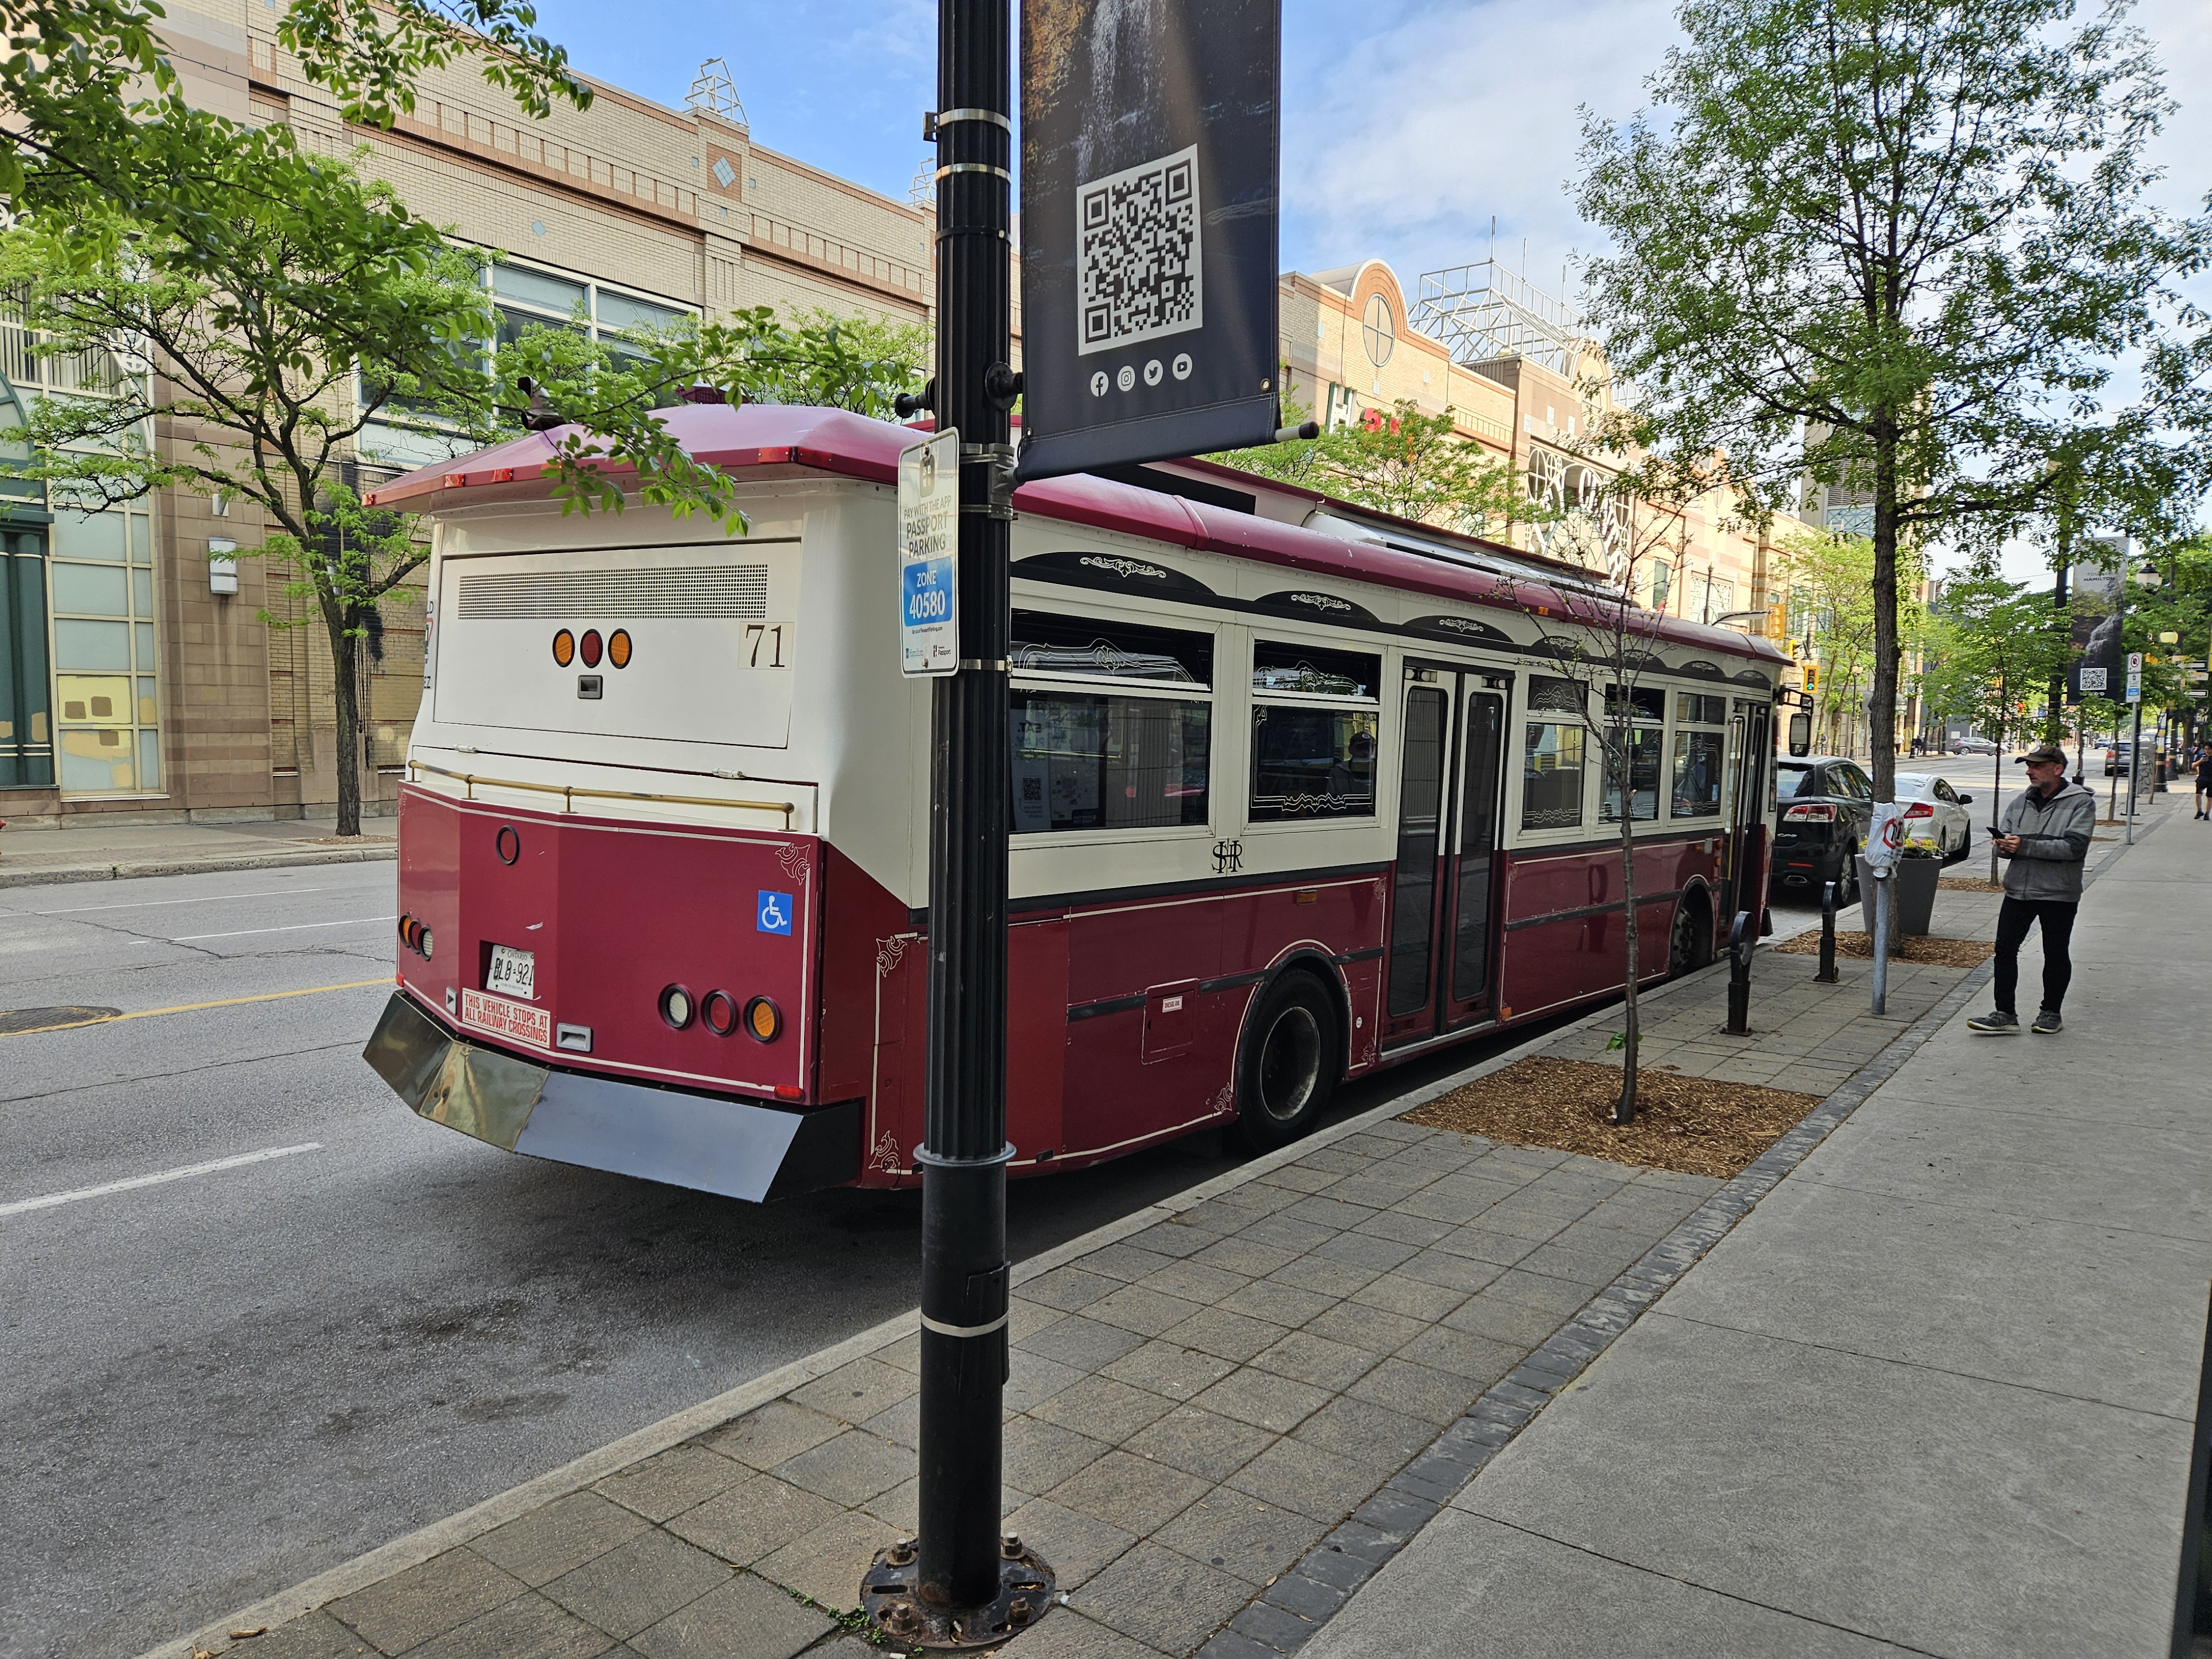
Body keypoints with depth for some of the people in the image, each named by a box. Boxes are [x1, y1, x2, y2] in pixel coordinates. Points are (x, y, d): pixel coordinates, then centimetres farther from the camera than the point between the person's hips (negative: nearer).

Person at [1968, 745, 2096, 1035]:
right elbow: (2003, 840, 11)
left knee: (2056, 955, 9)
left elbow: (2074, 846, -18)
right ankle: (2005, 1014, 3)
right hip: (2018, 889, 5)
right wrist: (2003, 845, -14)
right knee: (2005, 949, -1)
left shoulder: (2081, 802, -6)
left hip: (2058, 893, -4)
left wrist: (2024, 846, -23)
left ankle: (2051, 1012, 23)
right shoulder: (2021, 802, 11)